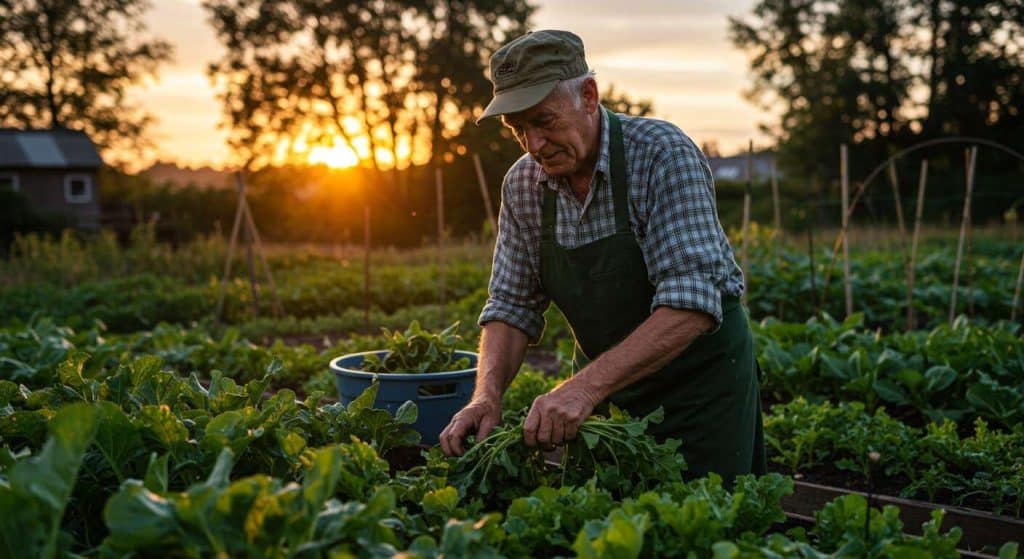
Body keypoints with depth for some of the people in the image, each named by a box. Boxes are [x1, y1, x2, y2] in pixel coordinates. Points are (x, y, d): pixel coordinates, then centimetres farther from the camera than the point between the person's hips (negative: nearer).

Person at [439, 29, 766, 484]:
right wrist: (487, 395, -19)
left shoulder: (662, 154, -23)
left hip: (701, 377, -4)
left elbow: (692, 303, -32)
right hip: (604, 383, 5)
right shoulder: (521, 185, -6)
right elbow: (512, 306, 0)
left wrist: (585, 386, -40)